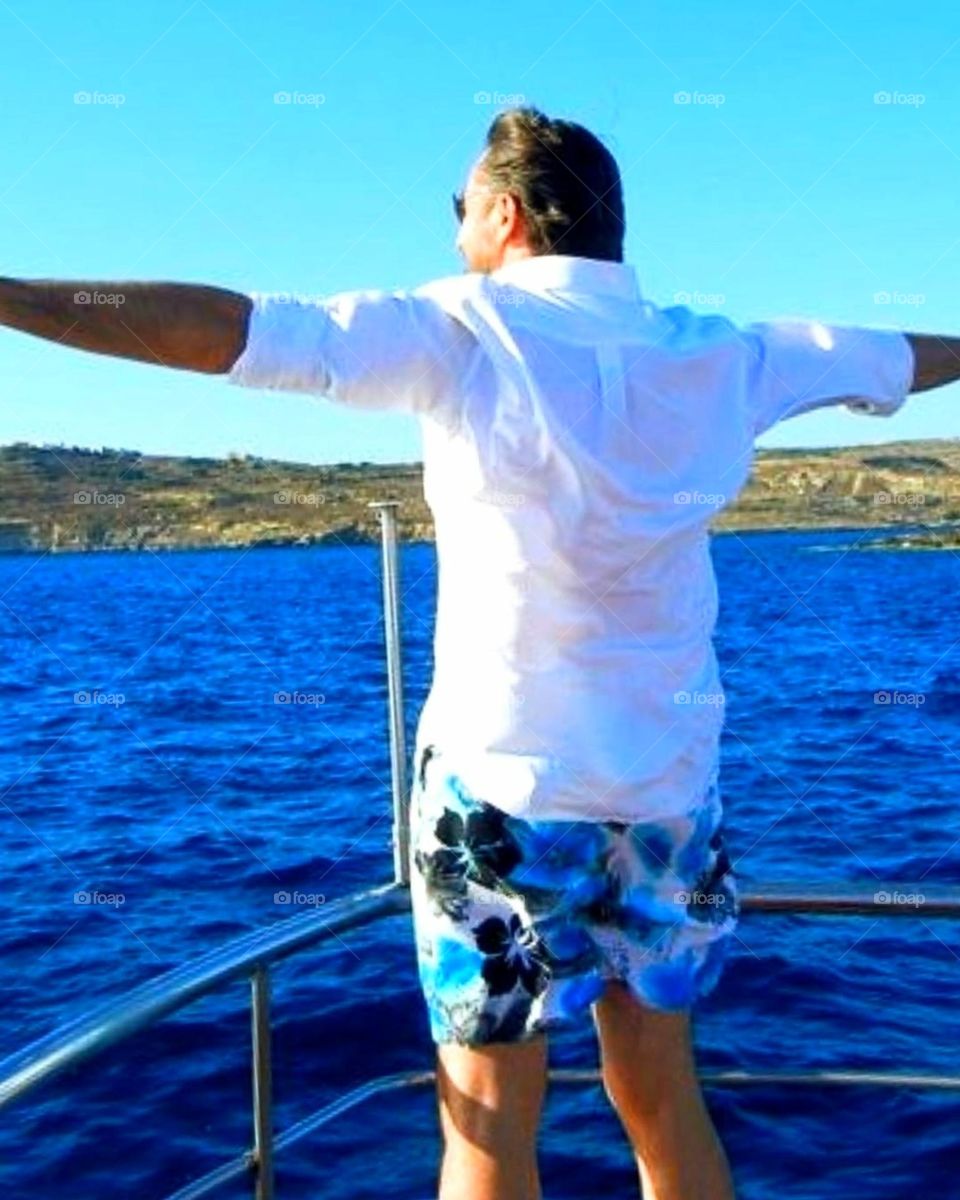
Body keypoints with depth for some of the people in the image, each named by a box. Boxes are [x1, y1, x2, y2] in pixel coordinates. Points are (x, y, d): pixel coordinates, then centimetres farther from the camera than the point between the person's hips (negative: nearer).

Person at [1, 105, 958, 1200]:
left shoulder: (463, 332, -8)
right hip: (671, 788, 5)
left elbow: (218, 327, -15)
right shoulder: (719, 356, 5)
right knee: (661, 1097, 18)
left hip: (505, 784, -5)